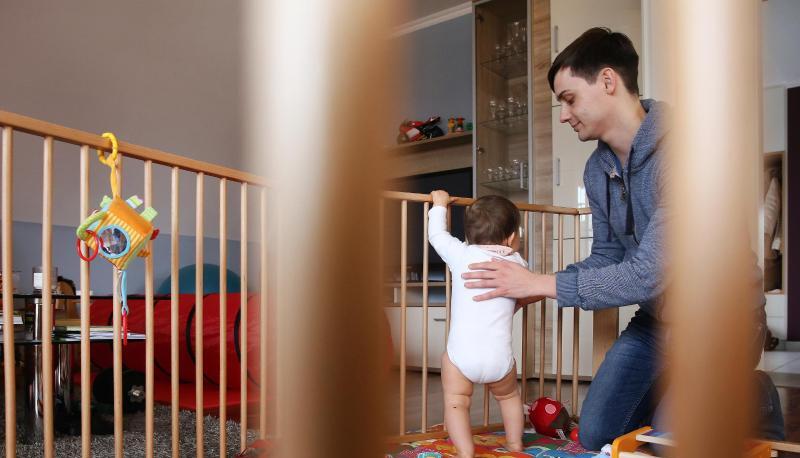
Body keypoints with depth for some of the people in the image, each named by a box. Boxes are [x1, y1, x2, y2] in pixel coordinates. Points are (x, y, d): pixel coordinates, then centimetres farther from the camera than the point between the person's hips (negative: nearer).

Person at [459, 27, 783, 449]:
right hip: (657, 317, 7)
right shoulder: (597, 169, -3)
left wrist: (540, 283, -26)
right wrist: (525, 290, -6)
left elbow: (652, 274, -33)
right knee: (597, 435, 8)